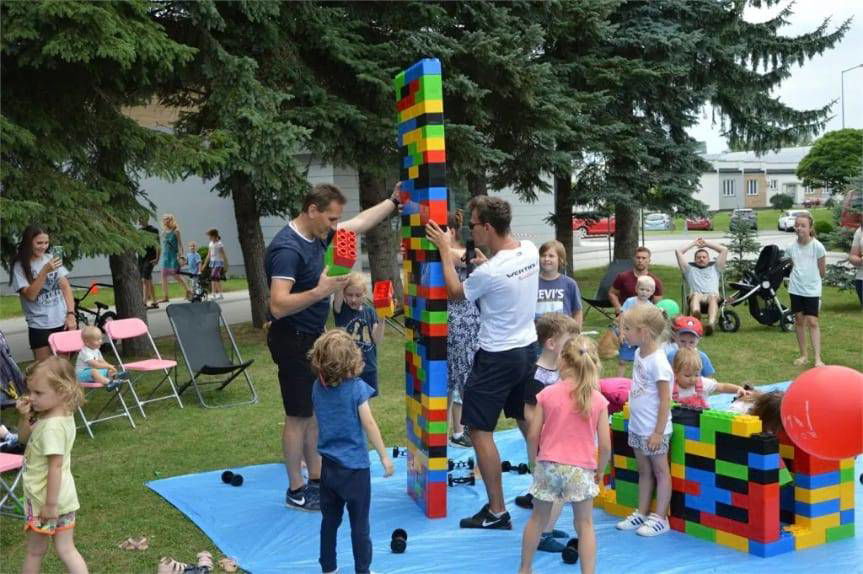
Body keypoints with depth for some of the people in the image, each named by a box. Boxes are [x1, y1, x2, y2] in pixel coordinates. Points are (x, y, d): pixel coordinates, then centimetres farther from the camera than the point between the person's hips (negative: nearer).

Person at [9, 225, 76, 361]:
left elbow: (65, 287, 5)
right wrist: (45, 271, -22)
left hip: (63, 322, 3)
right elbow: (30, 295, -13)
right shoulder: (20, 266, -4)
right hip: (40, 326, -3)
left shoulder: (52, 258, 5)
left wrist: (71, 314, -5)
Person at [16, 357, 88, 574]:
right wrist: (26, 417, -6)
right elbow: (25, 438, 14)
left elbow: (55, 466, -26)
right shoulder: (62, 416, 2)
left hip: (45, 498, -9)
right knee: (66, 549, 12)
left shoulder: (52, 426, -27)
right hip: (63, 496, 9)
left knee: (35, 551, 13)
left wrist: (51, 504, -21)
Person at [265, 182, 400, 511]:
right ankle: (296, 490, 13)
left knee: (315, 412, 15)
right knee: (299, 417, 1)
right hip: (293, 340, -9)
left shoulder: (317, 235, 4)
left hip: (313, 337, 9)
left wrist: (394, 201, 21)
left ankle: (316, 479, 26)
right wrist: (321, 291, -38)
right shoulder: (287, 249, -24)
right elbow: (278, 306, -31)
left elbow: (360, 223, 19)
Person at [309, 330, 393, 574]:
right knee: (360, 524, 7)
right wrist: (384, 456, -7)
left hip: (328, 466, 5)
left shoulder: (318, 388, -2)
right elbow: (369, 425, -15)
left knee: (329, 520, 17)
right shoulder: (356, 388, -17)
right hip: (355, 467, -5)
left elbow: (320, 422, 9)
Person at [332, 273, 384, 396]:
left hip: (368, 367, 3)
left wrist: (381, 320, -17)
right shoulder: (341, 309, -6)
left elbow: (377, 340, -3)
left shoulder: (369, 311, 2)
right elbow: (337, 295, -29)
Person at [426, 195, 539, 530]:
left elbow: (454, 292, -5)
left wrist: (445, 250, 1)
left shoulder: (488, 272, -25)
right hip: (528, 350, 8)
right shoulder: (530, 251, -3)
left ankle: (497, 511, 2)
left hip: (496, 358, -8)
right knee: (528, 423, 20)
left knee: (480, 430, 0)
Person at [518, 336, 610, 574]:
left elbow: (533, 435, -4)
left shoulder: (547, 394, -7)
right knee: (585, 524, 9)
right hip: (581, 469, -1)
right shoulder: (599, 400, -6)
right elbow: (605, 445, -7)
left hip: (548, 465, 1)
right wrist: (599, 471, 9)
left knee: (538, 519, 17)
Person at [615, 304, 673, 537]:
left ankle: (660, 518, 14)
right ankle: (641, 513, 28)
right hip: (637, 426, 8)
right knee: (644, 471, 18)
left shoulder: (658, 362, -22)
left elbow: (665, 400, -20)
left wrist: (658, 432, -19)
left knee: (660, 471, 6)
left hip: (654, 430, -8)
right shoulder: (639, 354, 4)